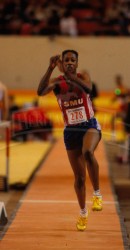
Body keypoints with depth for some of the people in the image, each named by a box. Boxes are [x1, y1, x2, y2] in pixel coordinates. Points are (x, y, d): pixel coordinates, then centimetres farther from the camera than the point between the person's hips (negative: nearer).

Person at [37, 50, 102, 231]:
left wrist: (68, 74, -40)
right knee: (79, 177, 8)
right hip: (71, 131, 2)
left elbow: (88, 88, -30)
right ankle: (83, 212, 30)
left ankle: (97, 194, -20)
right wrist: (50, 69, -36)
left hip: (90, 126, -2)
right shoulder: (57, 82, -4)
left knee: (87, 152, -37)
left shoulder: (83, 77, -5)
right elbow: (40, 91, -25)